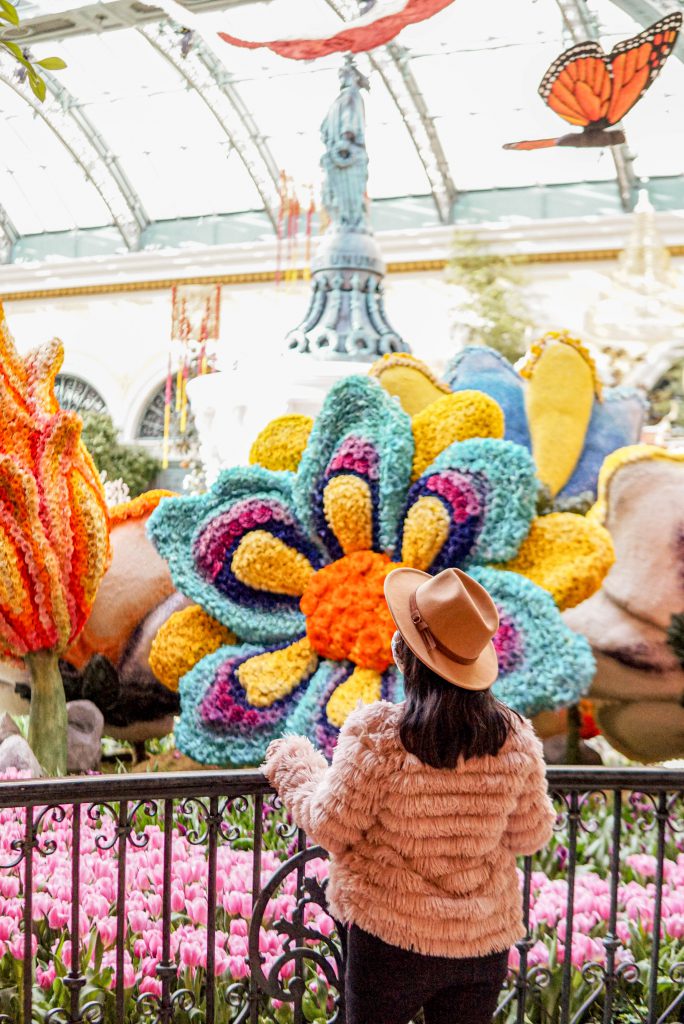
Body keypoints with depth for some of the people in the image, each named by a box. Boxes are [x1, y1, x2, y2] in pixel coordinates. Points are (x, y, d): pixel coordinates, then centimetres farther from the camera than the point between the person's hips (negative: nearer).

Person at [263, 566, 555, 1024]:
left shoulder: (376, 733, -20)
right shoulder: (516, 736, -9)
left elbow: (332, 826, -9)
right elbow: (531, 835, 3)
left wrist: (294, 767, 8)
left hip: (391, 936, -3)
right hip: (487, 940, 3)